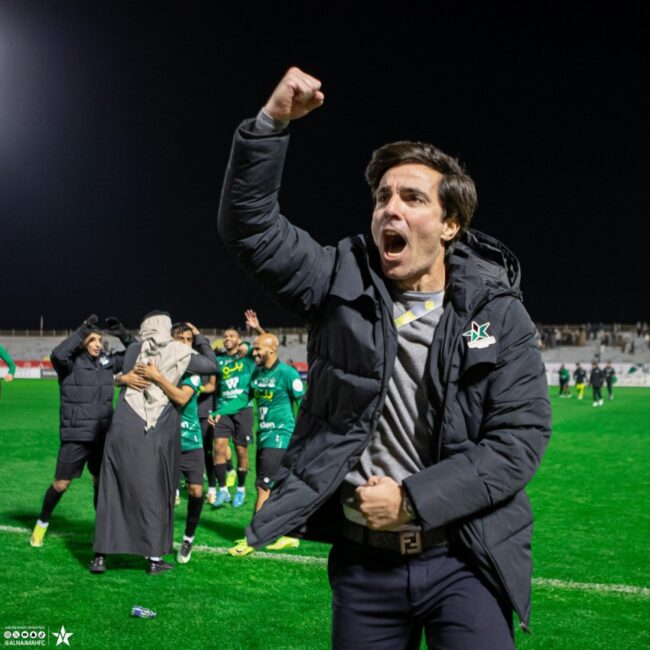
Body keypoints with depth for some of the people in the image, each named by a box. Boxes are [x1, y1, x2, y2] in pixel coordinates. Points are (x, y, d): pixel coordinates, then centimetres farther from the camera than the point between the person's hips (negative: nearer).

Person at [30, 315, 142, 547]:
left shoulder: (107, 361, 3)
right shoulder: (71, 364, -12)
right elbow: (57, 354, -34)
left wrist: (123, 335, -8)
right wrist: (82, 330, -29)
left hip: (103, 435, 4)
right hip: (75, 436, -4)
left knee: (102, 483, 10)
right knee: (61, 484, 4)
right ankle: (42, 523, 27)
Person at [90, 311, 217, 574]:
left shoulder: (134, 350, 8)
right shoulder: (180, 353, 3)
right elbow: (212, 365, 13)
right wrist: (200, 338, 24)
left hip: (123, 431, 2)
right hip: (157, 435, -1)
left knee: (113, 490, 9)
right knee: (155, 493, 9)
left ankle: (101, 555, 12)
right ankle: (154, 558, 12)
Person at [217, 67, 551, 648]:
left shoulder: (497, 313, -5)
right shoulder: (343, 284, 0)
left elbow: (521, 436, -9)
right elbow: (249, 224, -5)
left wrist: (413, 499, -16)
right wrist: (271, 123, -19)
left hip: (463, 560, -1)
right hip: (362, 558, 2)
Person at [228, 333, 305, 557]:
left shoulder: (288, 374, -12)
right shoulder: (257, 373, 10)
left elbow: (303, 406, -10)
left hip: (280, 435, -8)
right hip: (264, 435, 8)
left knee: (264, 488, -8)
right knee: (276, 489, 11)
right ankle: (290, 535, 22)